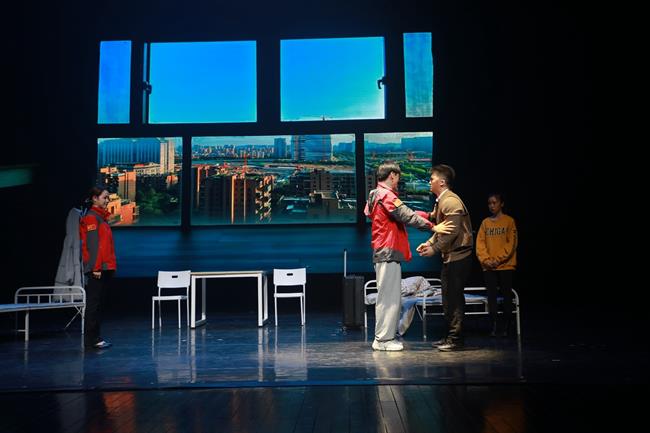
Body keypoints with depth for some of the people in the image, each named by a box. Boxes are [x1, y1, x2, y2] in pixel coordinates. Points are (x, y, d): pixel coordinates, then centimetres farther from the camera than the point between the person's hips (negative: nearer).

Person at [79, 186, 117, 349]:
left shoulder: (101, 217, 19)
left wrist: (109, 266, 17)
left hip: (104, 267, 9)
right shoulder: (91, 218, -9)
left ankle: (95, 337, 16)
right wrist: (96, 267, -20)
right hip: (96, 268, -9)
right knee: (93, 303, -6)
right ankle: (91, 339, -2)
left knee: (97, 302, 11)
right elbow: (92, 245, -16)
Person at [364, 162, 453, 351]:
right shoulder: (386, 195, -12)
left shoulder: (379, 195, 21)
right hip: (388, 252, -11)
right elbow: (407, 216, -18)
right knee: (389, 296, -7)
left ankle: (384, 336, 18)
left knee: (391, 297, 14)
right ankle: (383, 339, -3)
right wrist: (432, 227, -16)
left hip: (386, 252, 11)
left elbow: (404, 214, 20)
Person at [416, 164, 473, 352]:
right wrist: (429, 242, 8)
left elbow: (452, 231, -22)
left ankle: (455, 339, 1)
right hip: (451, 256, 10)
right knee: (450, 297, 14)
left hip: (458, 256, -10)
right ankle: (450, 336, 23)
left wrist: (434, 249, -18)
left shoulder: (450, 201, -16)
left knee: (453, 298, -6)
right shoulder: (441, 201, 16)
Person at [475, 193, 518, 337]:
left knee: (507, 295, 1)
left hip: (505, 265, -3)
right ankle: (494, 326, 7)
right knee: (491, 296, 2)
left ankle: (506, 326, 9)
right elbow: (480, 243, 5)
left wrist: (498, 259, -14)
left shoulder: (509, 221, 1)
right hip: (488, 267, 3)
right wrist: (486, 259, -9)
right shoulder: (485, 222, 10)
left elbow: (511, 243, -6)